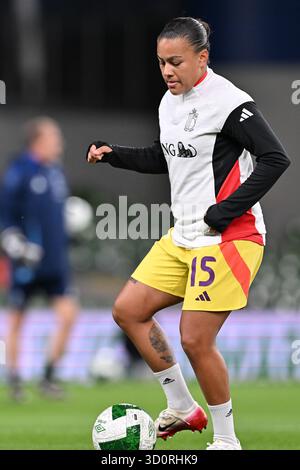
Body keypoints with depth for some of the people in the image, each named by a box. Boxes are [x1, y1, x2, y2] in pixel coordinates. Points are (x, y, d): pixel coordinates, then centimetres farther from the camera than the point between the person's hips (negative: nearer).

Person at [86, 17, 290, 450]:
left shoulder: (227, 102, -17)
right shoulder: (170, 102, 9)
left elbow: (275, 159, -20)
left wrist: (223, 213, -20)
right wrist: (114, 155, 11)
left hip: (228, 237, -9)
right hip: (184, 236, 9)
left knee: (195, 339, -10)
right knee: (128, 310, 9)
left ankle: (227, 439, 7)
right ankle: (183, 409, 19)